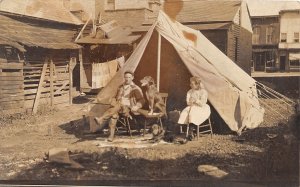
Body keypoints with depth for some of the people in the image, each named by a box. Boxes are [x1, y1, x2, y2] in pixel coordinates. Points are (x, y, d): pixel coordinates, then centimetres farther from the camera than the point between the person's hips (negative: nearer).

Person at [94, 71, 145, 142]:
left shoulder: (135, 88, 4)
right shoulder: (121, 87, 21)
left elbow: (141, 100, 0)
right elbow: (116, 97, 29)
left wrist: (136, 107, -20)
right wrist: (113, 102, 5)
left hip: (128, 109, -4)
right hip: (118, 108, 4)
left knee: (118, 106, -37)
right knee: (114, 114, -33)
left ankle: (101, 119, -44)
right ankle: (111, 135, -37)